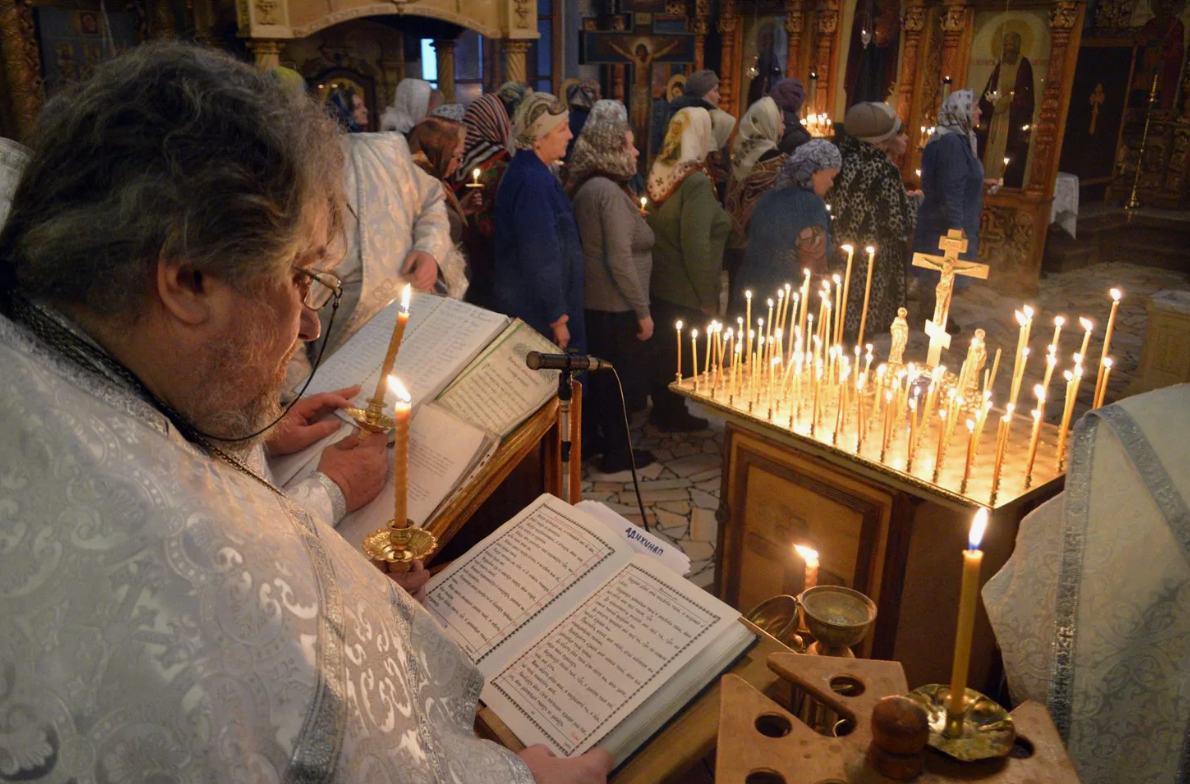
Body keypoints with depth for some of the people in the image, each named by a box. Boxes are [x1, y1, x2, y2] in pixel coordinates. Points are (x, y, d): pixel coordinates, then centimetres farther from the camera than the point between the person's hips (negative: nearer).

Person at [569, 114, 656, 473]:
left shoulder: (585, 188, 9)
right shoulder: (610, 192, -19)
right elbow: (620, 260, -24)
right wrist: (642, 310, -18)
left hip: (592, 302, 9)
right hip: (616, 308, -9)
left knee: (599, 376, 20)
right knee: (620, 380, 5)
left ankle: (591, 437, 34)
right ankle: (617, 452, 19)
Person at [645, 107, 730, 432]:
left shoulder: (658, 172, 1)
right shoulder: (696, 181, -21)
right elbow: (697, 247, -24)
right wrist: (709, 298, -15)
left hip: (657, 285, 7)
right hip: (686, 294, -7)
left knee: (663, 352, 20)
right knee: (683, 356, 9)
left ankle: (663, 410, 34)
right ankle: (672, 415, 23)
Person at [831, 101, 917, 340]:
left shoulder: (846, 156, 1)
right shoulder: (883, 169, -21)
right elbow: (902, 224, -18)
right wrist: (914, 201, 3)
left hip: (842, 259, 8)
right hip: (871, 267, -8)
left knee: (840, 324, 17)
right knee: (861, 329, 6)